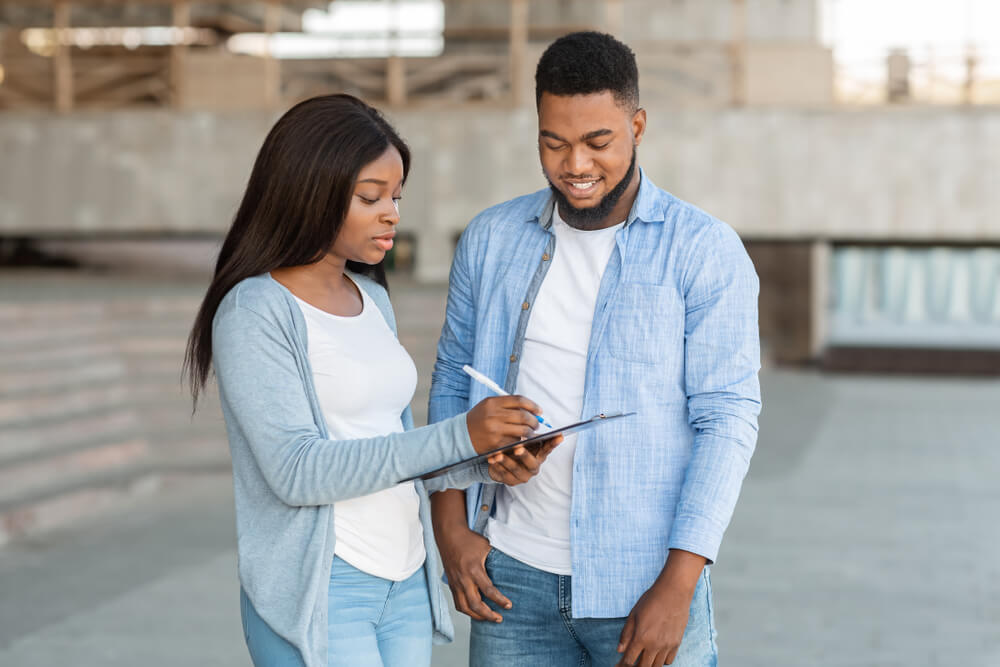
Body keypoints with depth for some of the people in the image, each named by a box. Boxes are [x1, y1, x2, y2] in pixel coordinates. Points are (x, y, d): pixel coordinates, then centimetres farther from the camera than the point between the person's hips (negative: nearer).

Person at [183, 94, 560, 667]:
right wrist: (459, 436, -25)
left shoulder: (373, 300, 12)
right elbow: (296, 469, -20)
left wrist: (488, 465, -3)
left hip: (407, 586, 7)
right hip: (318, 594, -7)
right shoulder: (254, 312, -11)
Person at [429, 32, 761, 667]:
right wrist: (451, 529, 0)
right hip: (514, 574, 3)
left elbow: (728, 418, -9)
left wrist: (678, 585, -15)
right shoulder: (491, 239, 5)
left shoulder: (706, 251, -6)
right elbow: (452, 385, 12)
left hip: (644, 584, -3)